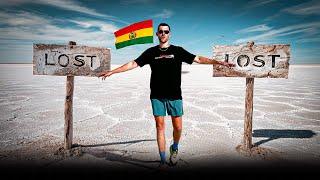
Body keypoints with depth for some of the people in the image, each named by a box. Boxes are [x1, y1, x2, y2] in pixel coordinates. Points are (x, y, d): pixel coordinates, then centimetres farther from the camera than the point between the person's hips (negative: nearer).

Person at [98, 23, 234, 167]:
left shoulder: (177, 51, 7)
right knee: (160, 126, 3)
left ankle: (174, 148, 33)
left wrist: (219, 62, -1)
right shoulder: (151, 52, 9)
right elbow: (133, 64, 8)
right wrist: (112, 72, 4)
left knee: (178, 127, 2)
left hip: (175, 96, 0)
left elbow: (198, 59, 6)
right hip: (157, 96, 1)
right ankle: (163, 159, 17)